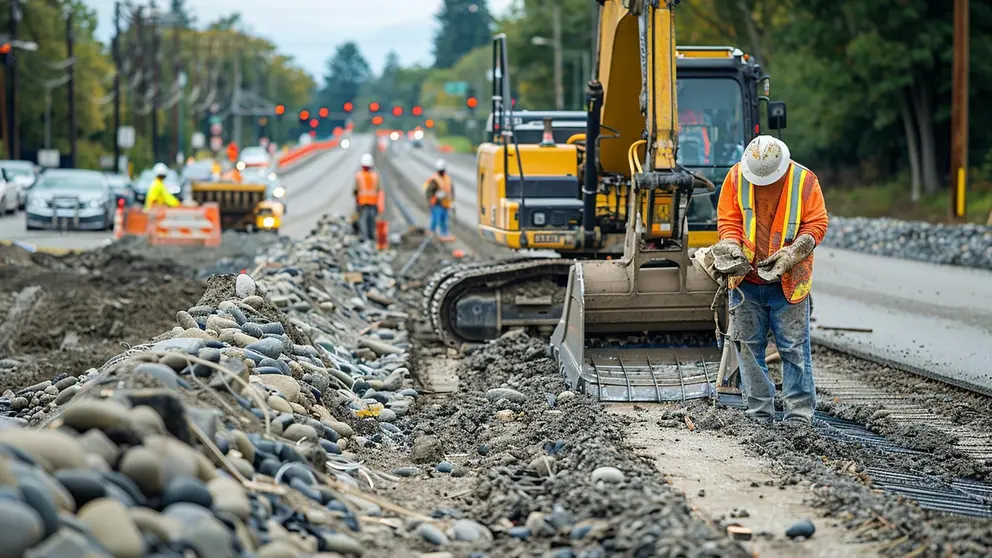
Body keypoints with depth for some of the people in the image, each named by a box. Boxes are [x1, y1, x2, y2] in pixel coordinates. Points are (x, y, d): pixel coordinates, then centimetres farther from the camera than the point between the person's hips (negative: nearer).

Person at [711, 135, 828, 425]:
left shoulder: (805, 181, -6)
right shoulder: (736, 176, -2)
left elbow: (816, 224, -3)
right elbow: (727, 219, 4)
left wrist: (791, 254, -16)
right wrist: (732, 249, -14)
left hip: (788, 282, -2)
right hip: (746, 280, 2)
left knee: (794, 348, -1)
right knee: (749, 346, 6)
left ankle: (799, 412, 5)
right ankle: (759, 411, 14)